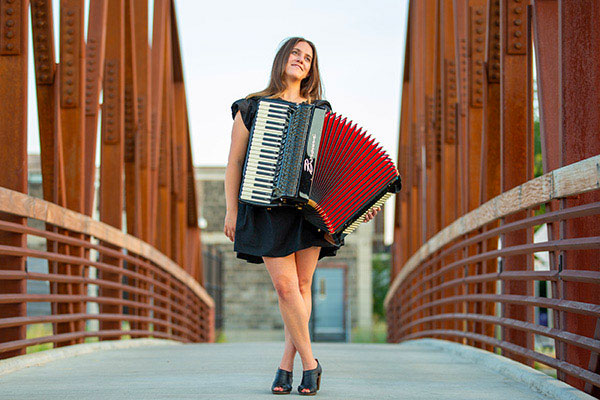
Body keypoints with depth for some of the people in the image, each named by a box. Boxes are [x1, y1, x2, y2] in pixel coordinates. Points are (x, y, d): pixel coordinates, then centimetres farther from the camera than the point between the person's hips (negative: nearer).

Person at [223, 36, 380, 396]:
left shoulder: (321, 112, 15)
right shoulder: (252, 108, 8)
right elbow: (235, 163, 8)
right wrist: (231, 211, 2)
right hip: (267, 208, -2)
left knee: (302, 286, -1)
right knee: (286, 285, -11)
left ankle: (286, 366, 7)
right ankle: (310, 363, -1)